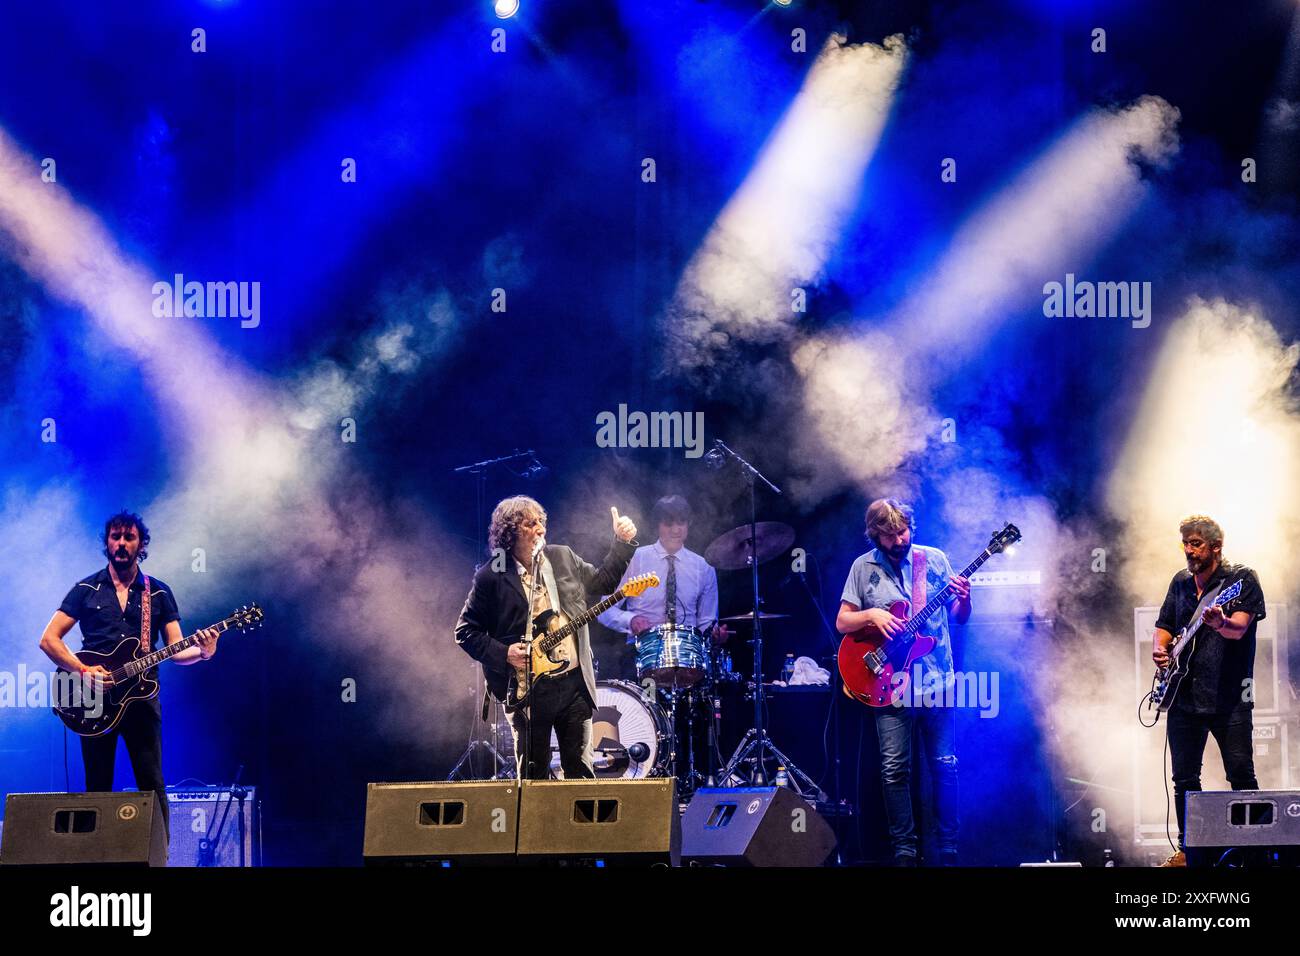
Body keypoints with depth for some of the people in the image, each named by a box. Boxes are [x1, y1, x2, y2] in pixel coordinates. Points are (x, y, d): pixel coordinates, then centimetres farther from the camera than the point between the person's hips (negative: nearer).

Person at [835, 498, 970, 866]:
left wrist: (963, 599, -14)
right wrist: (871, 615, -14)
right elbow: (842, 622, 5)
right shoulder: (863, 567, 3)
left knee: (945, 766, 2)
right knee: (894, 770, -3)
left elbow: (960, 618, 8)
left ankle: (948, 847, 12)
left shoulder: (934, 559, 4)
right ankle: (904, 849, 6)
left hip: (937, 680, 0)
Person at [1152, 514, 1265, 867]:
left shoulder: (1242, 580, -4)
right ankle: (1187, 850, 14)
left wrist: (1220, 623, -42)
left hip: (1229, 700, -5)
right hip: (1184, 698, 5)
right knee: (1184, 780, 6)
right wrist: (1160, 650, -1)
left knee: (1241, 777, -8)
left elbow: (1239, 628, -19)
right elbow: (1164, 627, 21)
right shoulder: (1180, 583, 14)